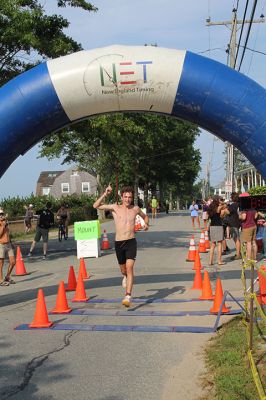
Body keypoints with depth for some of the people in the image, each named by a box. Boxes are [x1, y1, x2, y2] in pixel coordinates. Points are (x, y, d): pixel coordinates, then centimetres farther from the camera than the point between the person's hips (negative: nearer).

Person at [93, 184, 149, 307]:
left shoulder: (135, 209, 6)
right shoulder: (115, 207, 0)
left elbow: (145, 216, 26)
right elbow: (96, 206, -7)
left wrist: (146, 224, 5)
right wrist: (105, 194, -15)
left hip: (131, 242, -1)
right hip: (119, 243, 1)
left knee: (129, 268, -17)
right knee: (123, 269, 15)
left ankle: (128, 297, -20)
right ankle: (125, 276, 53)